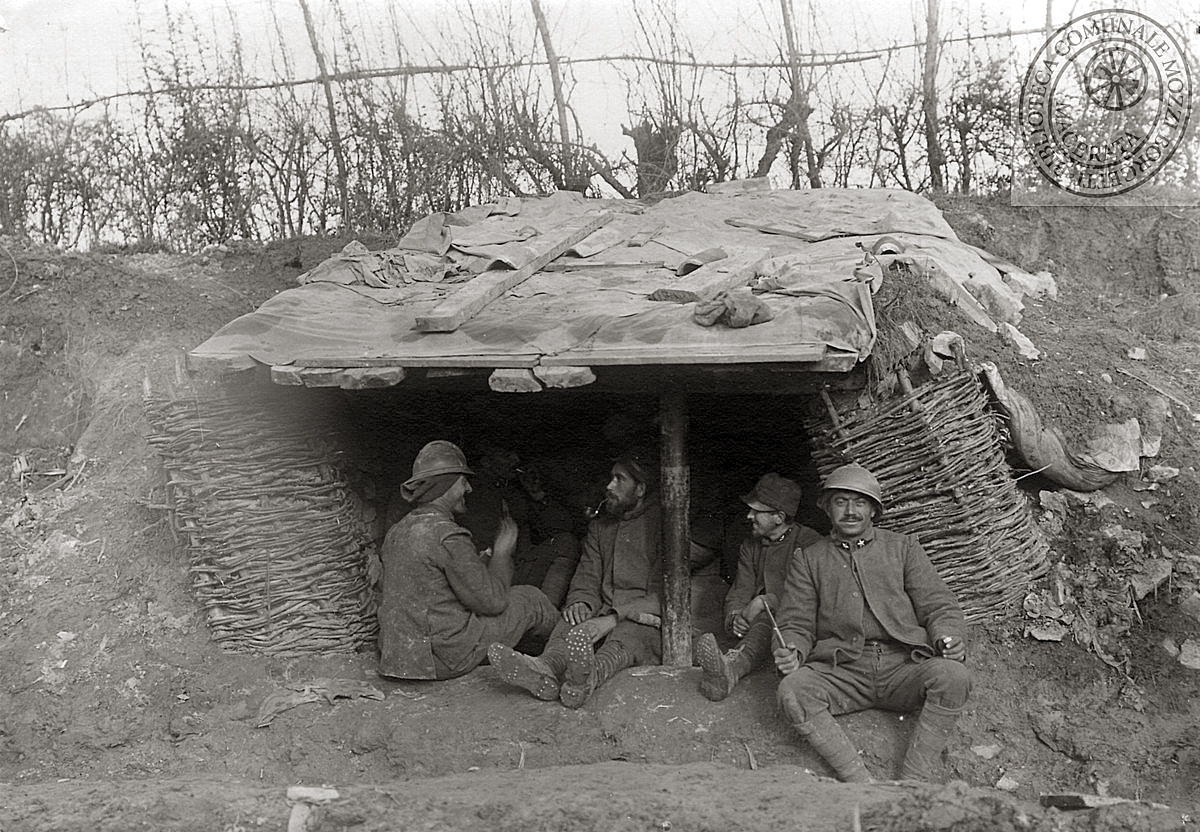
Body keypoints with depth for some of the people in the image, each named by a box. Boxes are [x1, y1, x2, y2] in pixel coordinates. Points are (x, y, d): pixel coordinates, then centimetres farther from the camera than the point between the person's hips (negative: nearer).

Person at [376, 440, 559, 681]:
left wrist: (483, 559, 16)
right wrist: (502, 552, 0)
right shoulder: (449, 537, -20)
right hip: (445, 660, -8)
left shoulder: (397, 532, 7)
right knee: (530, 599, 8)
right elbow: (491, 601, -15)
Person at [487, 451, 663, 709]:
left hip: (646, 618, -5)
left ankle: (590, 674, -72)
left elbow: (661, 594, -9)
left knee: (627, 633, -38)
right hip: (606, 616, 5)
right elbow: (587, 576, 13)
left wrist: (613, 618, -22)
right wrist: (580, 602, -13)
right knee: (572, 619, -26)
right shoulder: (600, 526, 21)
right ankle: (547, 669, -59)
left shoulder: (660, 524, 1)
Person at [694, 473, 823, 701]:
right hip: (758, 622, 4)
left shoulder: (810, 543, -3)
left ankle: (730, 667, -69)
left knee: (767, 622, -38)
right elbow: (739, 591, 11)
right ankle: (728, 672, -67)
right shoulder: (750, 546, 17)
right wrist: (734, 617, -12)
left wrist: (764, 602, -20)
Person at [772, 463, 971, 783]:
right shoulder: (808, 560, 17)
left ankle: (913, 785, -30)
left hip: (903, 666, 0)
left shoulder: (903, 547, 18)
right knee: (792, 690, -31)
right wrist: (792, 653, -11)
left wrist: (948, 638, -10)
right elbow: (797, 624, 13)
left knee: (953, 675, -31)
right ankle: (863, 785, -35)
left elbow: (939, 606, 13)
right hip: (841, 671, 0)